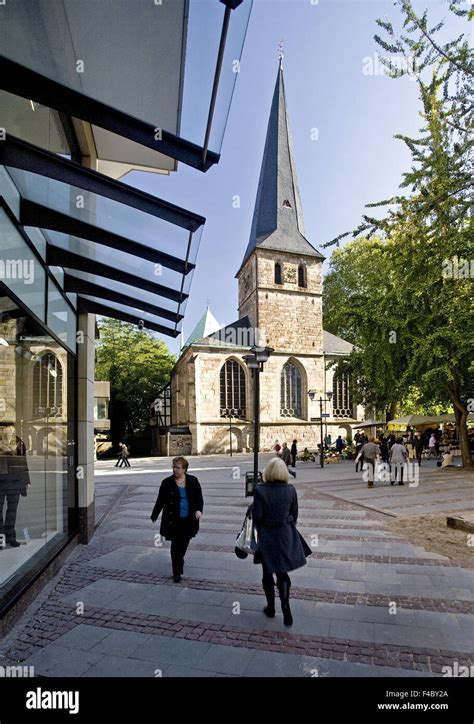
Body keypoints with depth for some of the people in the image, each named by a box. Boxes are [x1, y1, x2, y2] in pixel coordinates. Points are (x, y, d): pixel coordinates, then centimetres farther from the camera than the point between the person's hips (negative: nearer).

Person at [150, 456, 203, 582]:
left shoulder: (193, 481, -1)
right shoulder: (167, 482, -4)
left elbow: (199, 497, 2)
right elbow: (160, 500, 3)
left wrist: (199, 509, -14)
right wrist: (154, 515, 7)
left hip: (188, 520, 2)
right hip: (174, 520, -2)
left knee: (184, 543, 16)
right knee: (176, 545, -2)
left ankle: (179, 560, 45)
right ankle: (177, 572, 9)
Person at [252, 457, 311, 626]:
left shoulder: (260, 490, -17)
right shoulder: (290, 490, -9)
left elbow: (257, 516, -13)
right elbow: (294, 515, 1)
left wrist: (260, 531, 7)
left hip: (267, 537, -2)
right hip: (286, 536, 2)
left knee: (267, 573, 17)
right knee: (283, 573, 15)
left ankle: (271, 607, 30)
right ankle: (285, 607, 0)